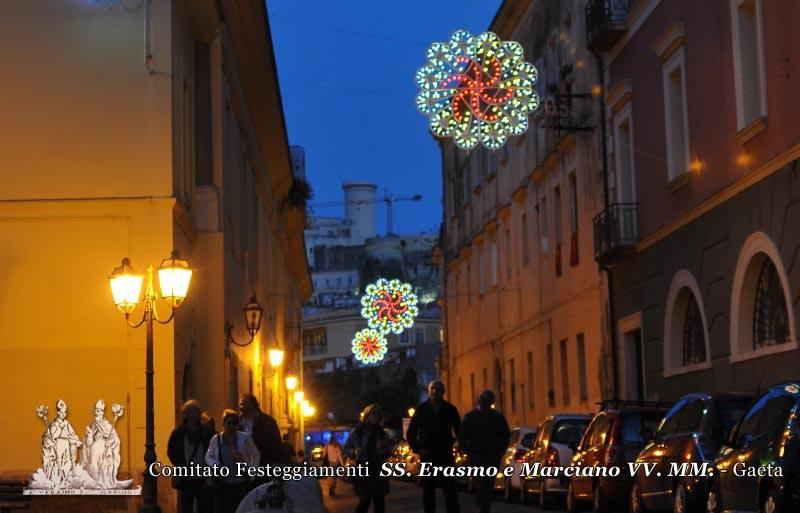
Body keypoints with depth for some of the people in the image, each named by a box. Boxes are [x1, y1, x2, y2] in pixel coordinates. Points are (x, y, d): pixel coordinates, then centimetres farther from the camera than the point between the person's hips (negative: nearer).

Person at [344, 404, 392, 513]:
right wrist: (354, 452, -16)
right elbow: (346, 449, 5)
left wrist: (384, 450, -11)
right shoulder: (356, 432, 0)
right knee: (365, 501, -15)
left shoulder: (383, 434, 9)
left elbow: (389, 453, 11)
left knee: (379, 502, -1)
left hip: (379, 472, 3)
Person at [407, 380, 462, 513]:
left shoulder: (450, 409, 5)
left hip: (446, 456, 0)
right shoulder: (421, 409, 4)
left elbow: (459, 430, 14)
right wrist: (417, 449, -1)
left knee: (450, 489, -3)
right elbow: (410, 432, 9)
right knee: (428, 490, 3)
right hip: (427, 456, 0)